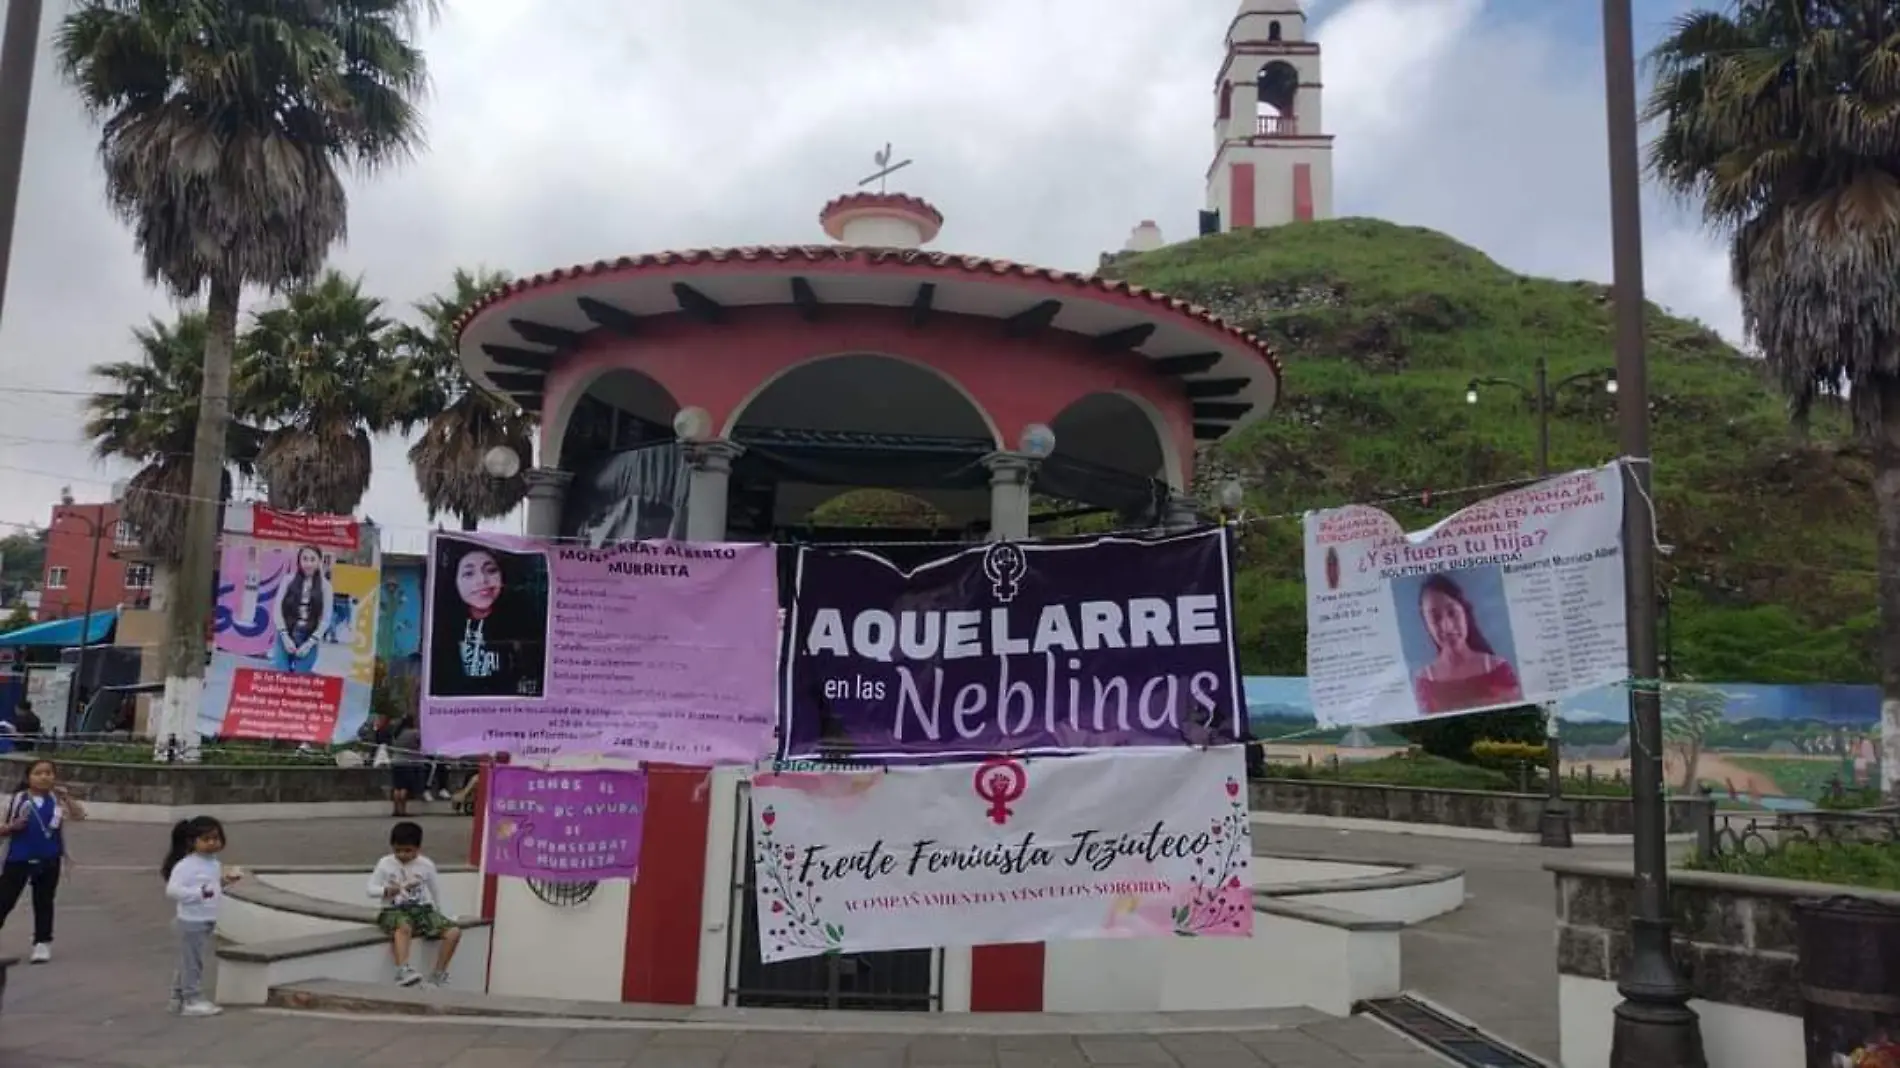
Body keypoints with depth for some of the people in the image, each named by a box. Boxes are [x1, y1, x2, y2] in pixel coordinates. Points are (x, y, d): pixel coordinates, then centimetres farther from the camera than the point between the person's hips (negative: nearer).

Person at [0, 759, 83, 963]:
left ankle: (42, 943, 16)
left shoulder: (57, 800, 0)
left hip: (48, 861, 1)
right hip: (19, 859, -1)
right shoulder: (18, 799, -3)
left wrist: (65, 796, -20)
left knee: (43, 902, 8)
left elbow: (80, 815, -11)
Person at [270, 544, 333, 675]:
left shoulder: (325, 586, 1)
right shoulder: (289, 580, 3)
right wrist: (285, 636, -8)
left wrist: (310, 643, -8)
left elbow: (326, 619, -1)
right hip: (286, 637, 1)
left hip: (308, 640, -1)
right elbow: (277, 609, 1)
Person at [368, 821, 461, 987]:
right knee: (404, 927, -43)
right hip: (394, 911, -3)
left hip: (422, 909, 3)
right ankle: (402, 972, -53)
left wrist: (438, 914, 18)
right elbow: (371, 889, 1)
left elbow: (435, 891, 17)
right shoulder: (385, 864, 1)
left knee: (454, 932, -20)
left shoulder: (427, 865, 4)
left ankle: (438, 976, -9)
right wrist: (386, 891, -19)